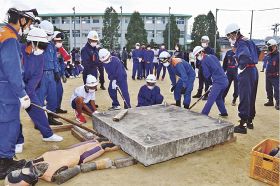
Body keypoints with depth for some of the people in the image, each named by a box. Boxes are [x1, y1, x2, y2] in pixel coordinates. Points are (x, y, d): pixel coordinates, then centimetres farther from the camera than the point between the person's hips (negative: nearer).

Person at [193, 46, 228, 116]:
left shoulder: (204, 61, -7)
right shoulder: (213, 56, 16)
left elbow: (207, 75, -5)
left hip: (218, 82, -8)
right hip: (225, 81, 9)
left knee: (210, 99, -9)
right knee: (218, 98, 23)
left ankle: (203, 115, -8)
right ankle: (224, 112, 31)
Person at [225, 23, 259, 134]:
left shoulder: (241, 43, -13)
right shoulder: (248, 41, 16)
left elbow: (245, 57, -30)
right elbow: (258, 53, 23)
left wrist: (241, 67, -16)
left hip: (246, 72, -10)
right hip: (254, 71, 10)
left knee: (244, 98, -5)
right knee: (251, 97, 16)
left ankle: (242, 125, 0)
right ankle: (250, 121, 28)